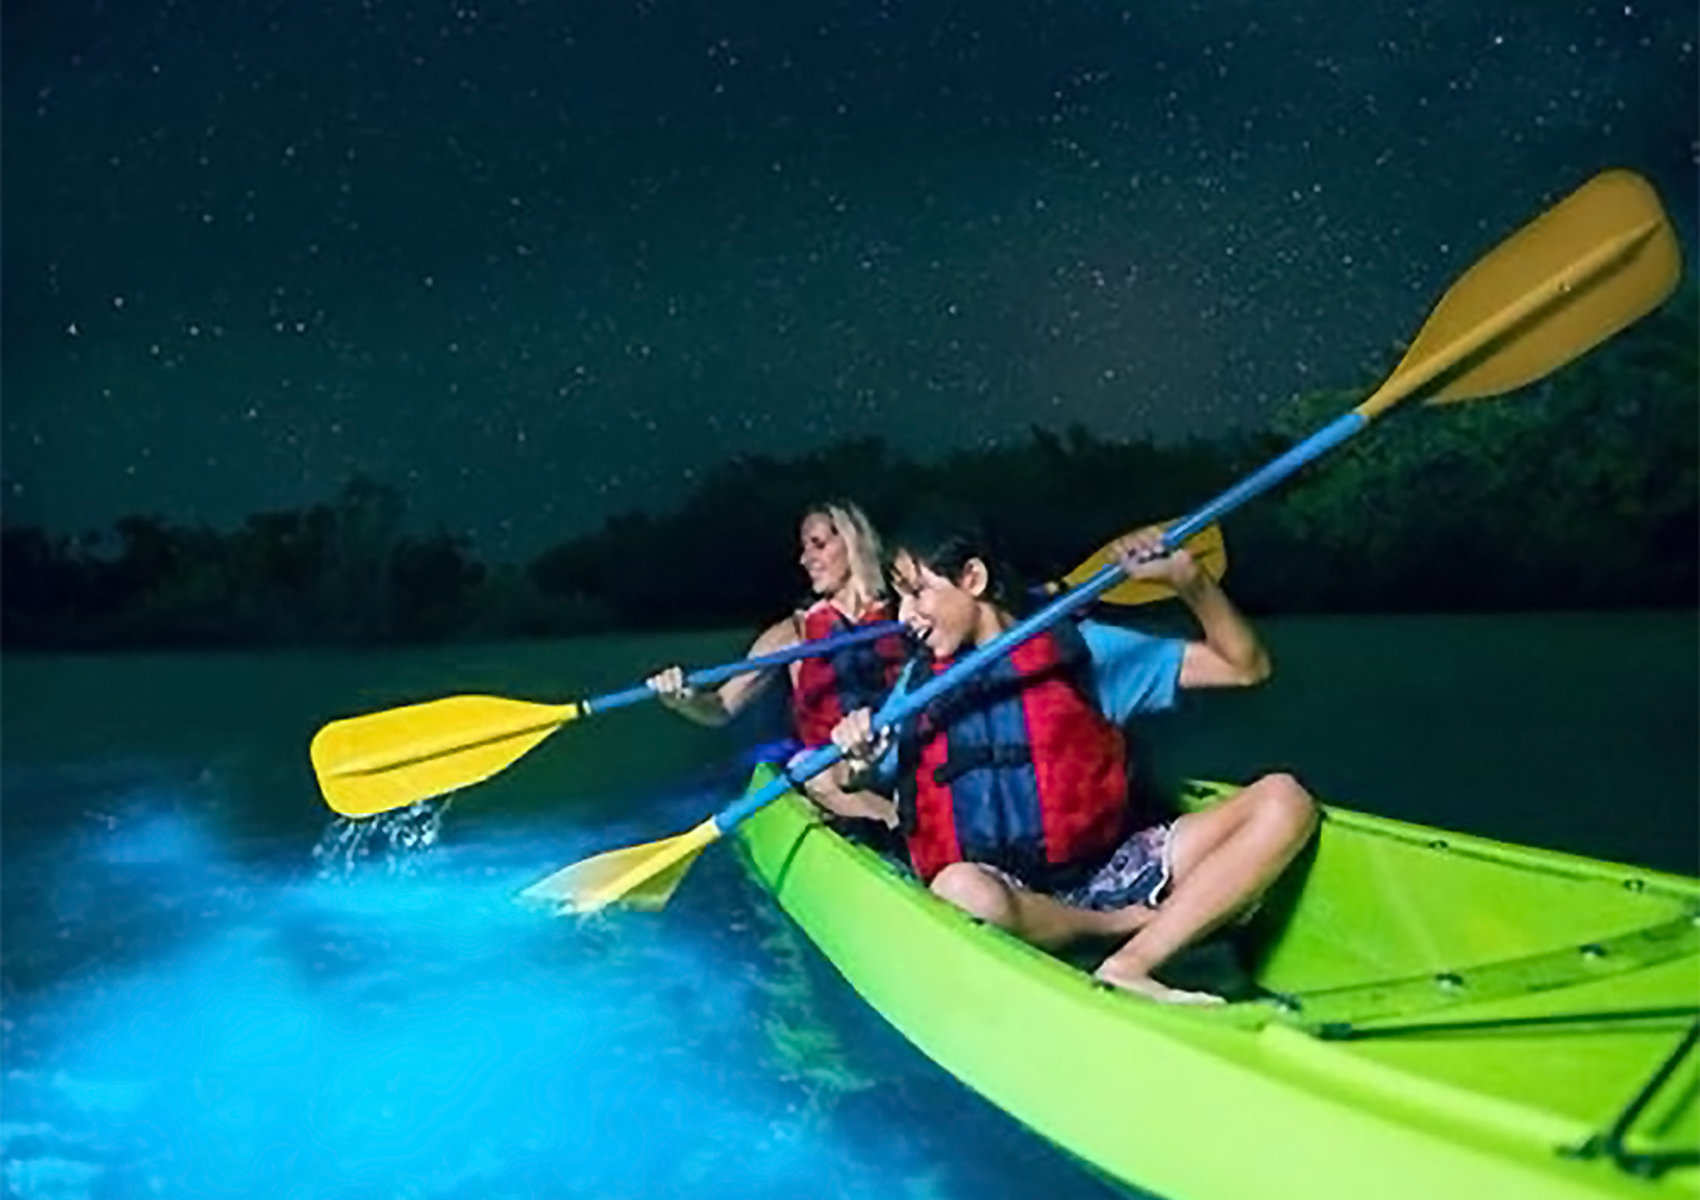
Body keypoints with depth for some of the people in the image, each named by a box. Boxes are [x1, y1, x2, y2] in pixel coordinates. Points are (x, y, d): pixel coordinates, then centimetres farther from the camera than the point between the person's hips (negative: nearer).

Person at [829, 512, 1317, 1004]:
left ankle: (1126, 968, -29)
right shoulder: (918, 684, 13)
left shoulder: (1080, 649, 7)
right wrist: (858, 761, -9)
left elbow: (1246, 667, 6)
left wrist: (1189, 579, -10)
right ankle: (1135, 924, -11)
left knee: (1283, 801, -16)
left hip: (1108, 869, 1)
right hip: (1012, 898, -1)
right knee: (960, 890, -38)